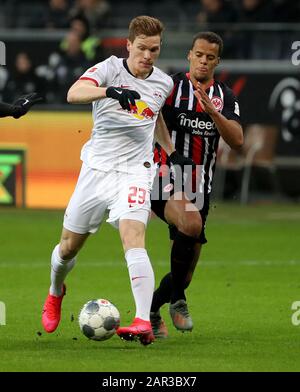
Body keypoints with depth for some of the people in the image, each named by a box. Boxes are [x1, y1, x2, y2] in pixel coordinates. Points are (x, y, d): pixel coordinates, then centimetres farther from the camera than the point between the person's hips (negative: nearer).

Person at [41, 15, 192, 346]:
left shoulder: (164, 83, 6)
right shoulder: (110, 68, -7)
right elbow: (74, 94, -28)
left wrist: (171, 151, 26)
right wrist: (110, 91, -44)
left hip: (134, 172, 0)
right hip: (97, 168, 0)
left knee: (133, 240, -23)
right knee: (68, 246, 11)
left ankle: (143, 323, -35)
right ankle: (55, 293, 45)